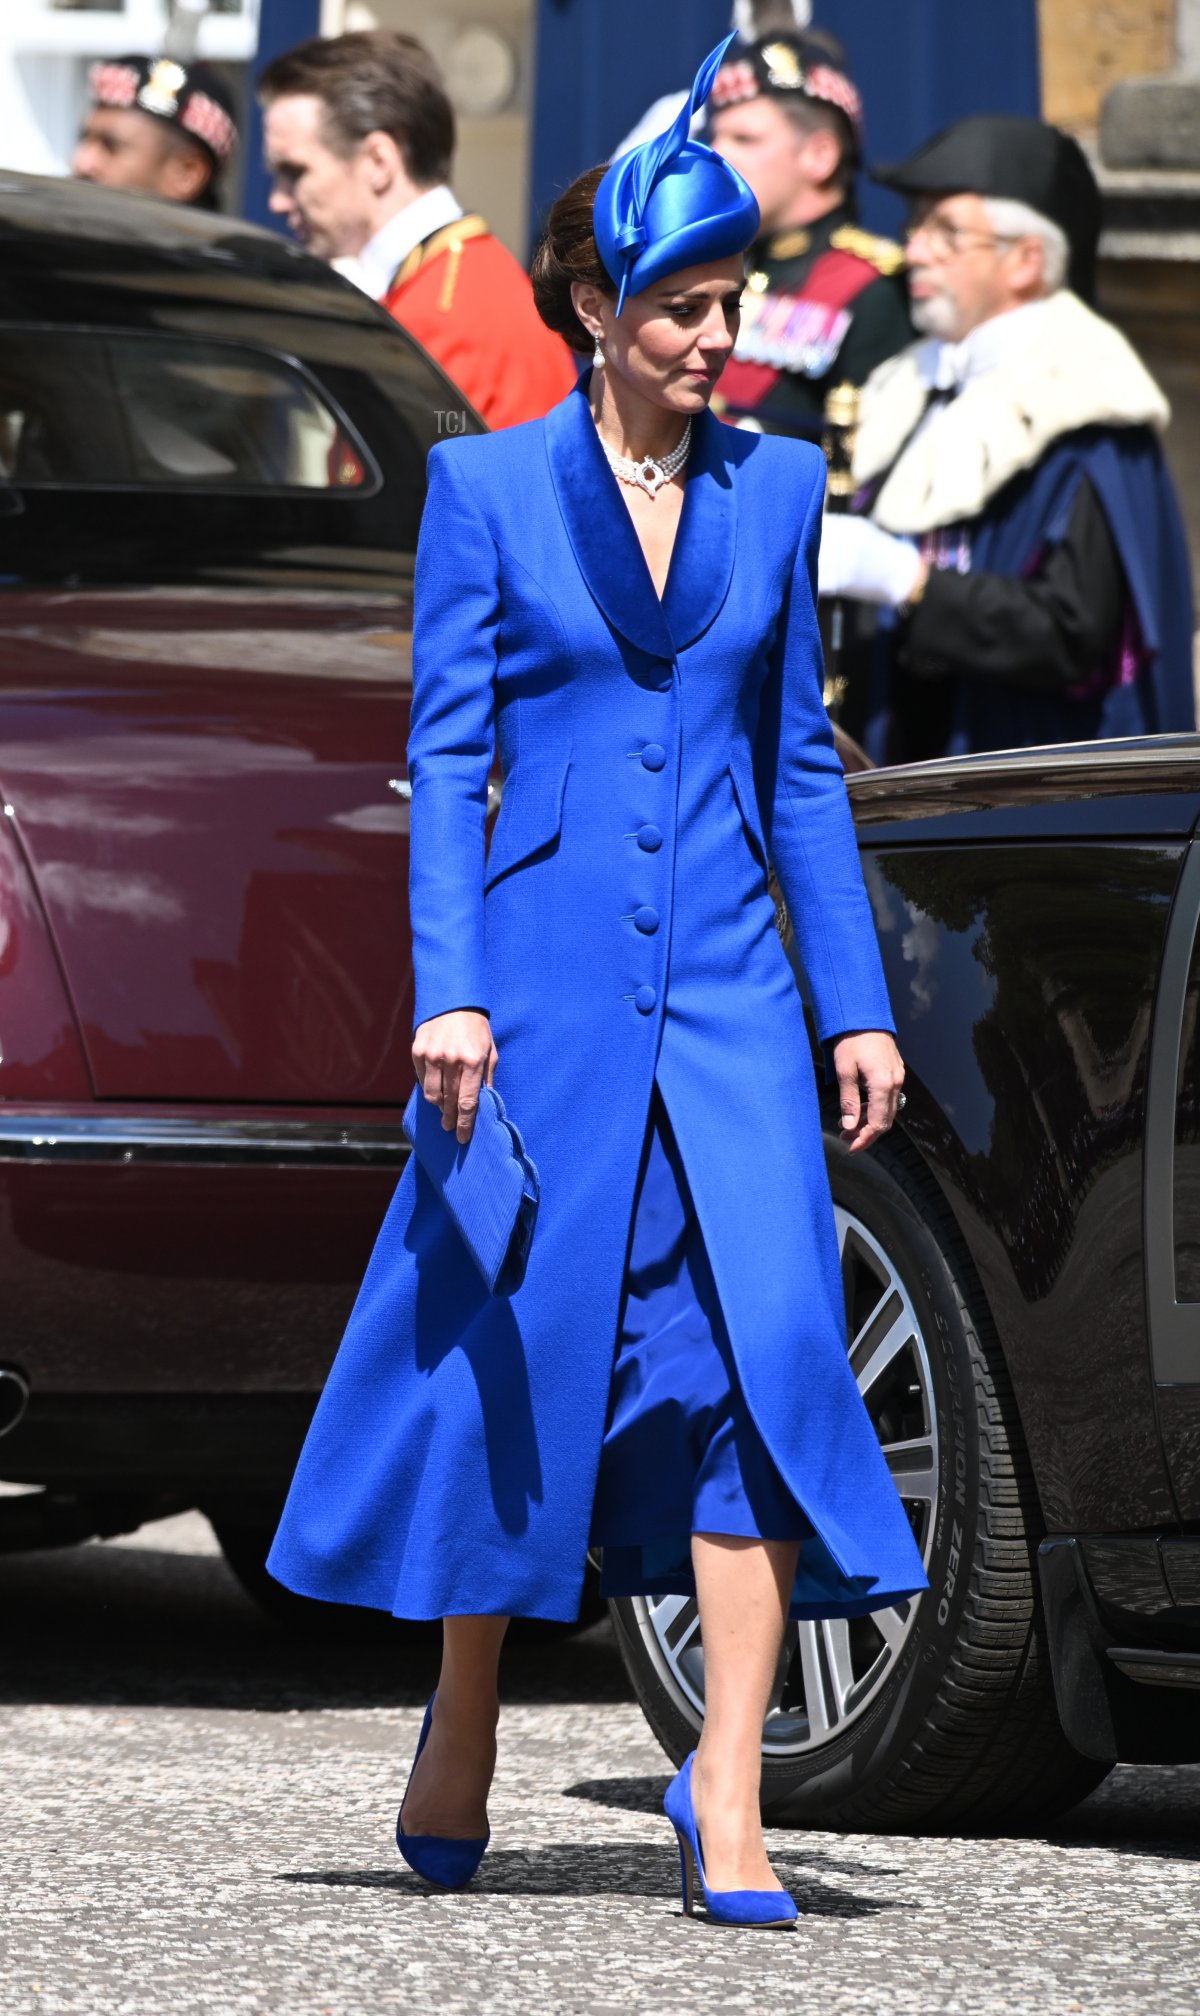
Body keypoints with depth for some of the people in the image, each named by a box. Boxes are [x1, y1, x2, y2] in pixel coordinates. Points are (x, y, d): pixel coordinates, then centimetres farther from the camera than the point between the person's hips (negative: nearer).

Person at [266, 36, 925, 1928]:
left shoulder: (774, 489, 10)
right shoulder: (487, 488, 2)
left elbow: (800, 761, 14)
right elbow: (446, 754, 0)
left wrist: (857, 1003, 10)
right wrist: (449, 989, -10)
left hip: (727, 991, 2)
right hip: (549, 979, -2)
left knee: (765, 1338, -11)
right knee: (514, 1348, 4)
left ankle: (727, 1792, -12)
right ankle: (461, 1733, 24)